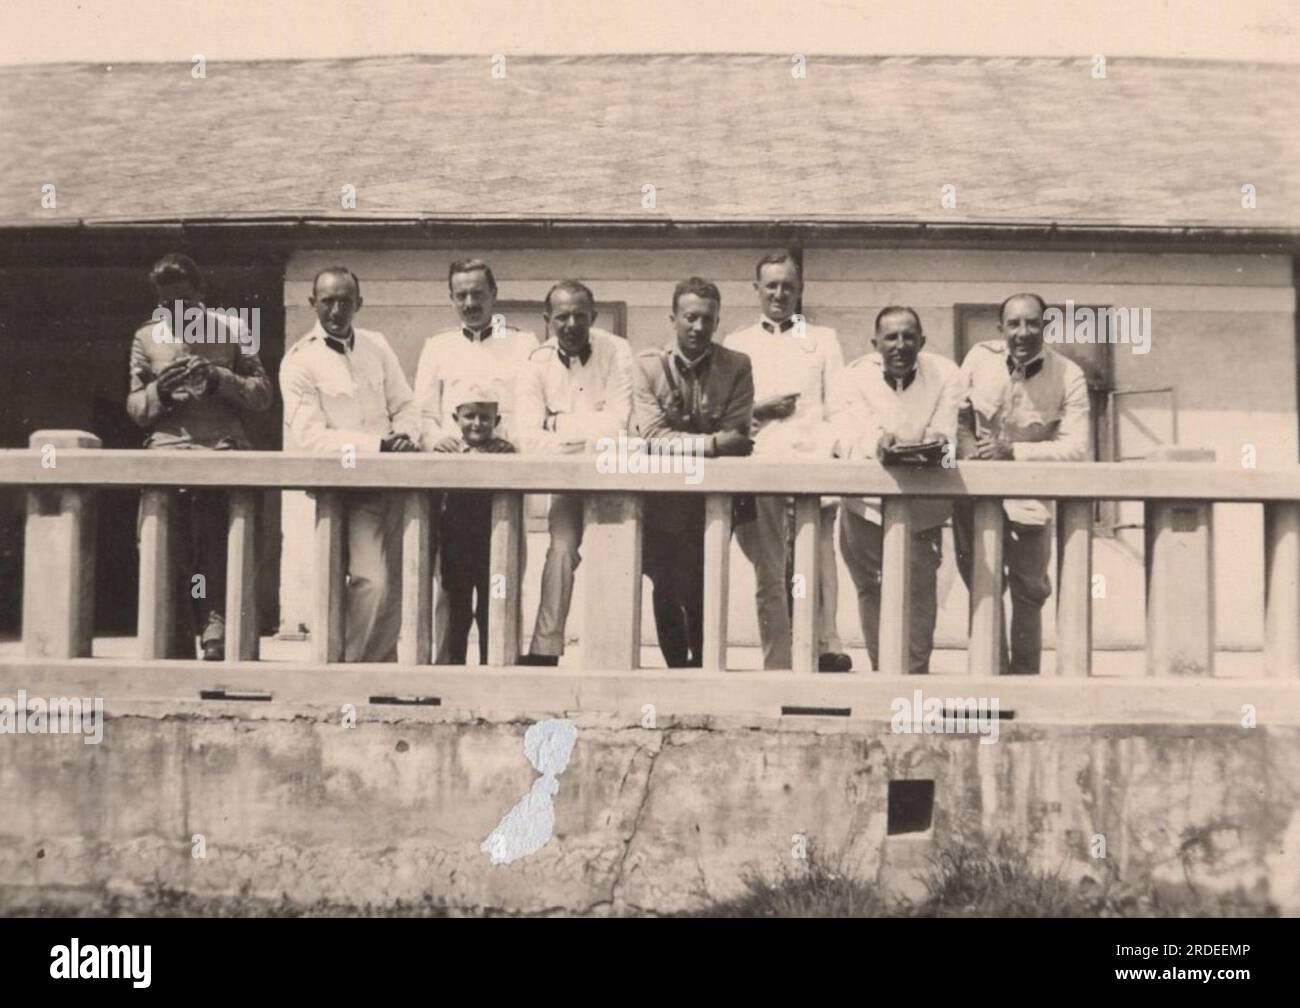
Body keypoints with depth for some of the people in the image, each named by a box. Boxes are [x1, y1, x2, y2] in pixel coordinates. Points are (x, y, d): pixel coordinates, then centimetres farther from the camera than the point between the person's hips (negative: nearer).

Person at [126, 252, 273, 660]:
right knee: (171, 563, -2)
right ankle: (176, 653, 5)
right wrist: (159, 392, -5)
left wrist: (218, 378, -8)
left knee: (218, 561, -9)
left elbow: (262, 394, 7)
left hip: (223, 453, -1)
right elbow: (134, 408, 15)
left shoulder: (232, 329, 11)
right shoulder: (146, 338, 16)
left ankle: (216, 646, -8)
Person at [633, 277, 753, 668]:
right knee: (666, 585, -1)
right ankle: (675, 664, 15)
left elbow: (735, 439, -8)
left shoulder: (737, 366, 0)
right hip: (660, 490, 0)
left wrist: (680, 443, -18)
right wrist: (711, 444, -18)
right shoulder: (648, 365, -1)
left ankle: (701, 663, 12)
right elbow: (652, 433, -11)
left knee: (702, 586, -5)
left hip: (713, 493, 0)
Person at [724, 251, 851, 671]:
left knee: (817, 561, -16)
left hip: (810, 462, -1)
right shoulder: (736, 344, 20)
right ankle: (777, 665, 3)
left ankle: (827, 648, -14)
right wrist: (758, 410, -5)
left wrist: (832, 460, -5)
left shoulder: (823, 339, 19)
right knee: (769, 575, 0)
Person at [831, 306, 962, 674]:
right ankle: (881, 669, 20)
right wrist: (877, 441, -42)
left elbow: (945, 435, -16)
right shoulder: (856, 375, -7)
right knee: (870, 589, 7)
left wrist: (938, 443, -41)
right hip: (866, 501, 1)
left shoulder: (945, 374, -7)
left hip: (923, 504, 0)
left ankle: (915, 672, 12)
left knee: (920, 589, -2)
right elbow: (843, 435, -20)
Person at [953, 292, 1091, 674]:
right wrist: (968, 453, -13)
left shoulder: (1069, 376, -12)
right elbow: (958, 414, 5)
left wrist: (1014, 452, -23)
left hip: (1029, 496, -1)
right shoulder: (979, 357, -6)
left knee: (1028, 591, 10)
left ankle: (1025, 673, 24)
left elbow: (1076, 448, -16)